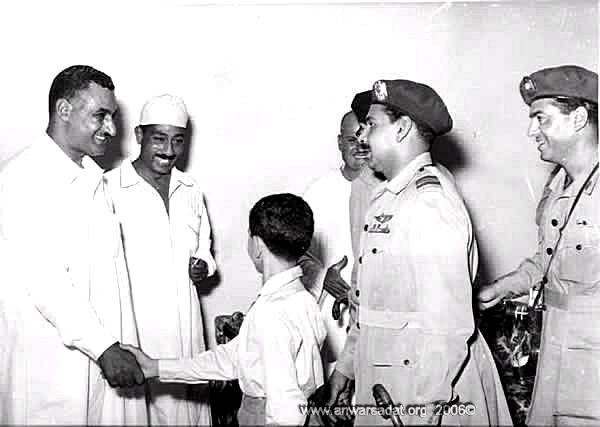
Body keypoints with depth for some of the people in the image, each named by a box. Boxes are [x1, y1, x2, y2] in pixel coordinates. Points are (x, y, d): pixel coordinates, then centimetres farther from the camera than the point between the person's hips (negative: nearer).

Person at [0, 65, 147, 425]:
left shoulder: (94, 178, 13)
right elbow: (44, 280, -19)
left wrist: (123, 346, 9)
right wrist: (104, 347, -20)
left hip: (106, 351, 7)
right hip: (52, 363, -7)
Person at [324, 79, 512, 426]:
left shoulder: (430, 203, -19)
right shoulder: (390, 198, 10)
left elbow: (448, 326, -23)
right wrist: (346, 367, 16)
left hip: (426, 388, -8)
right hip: (384, 379, 8)